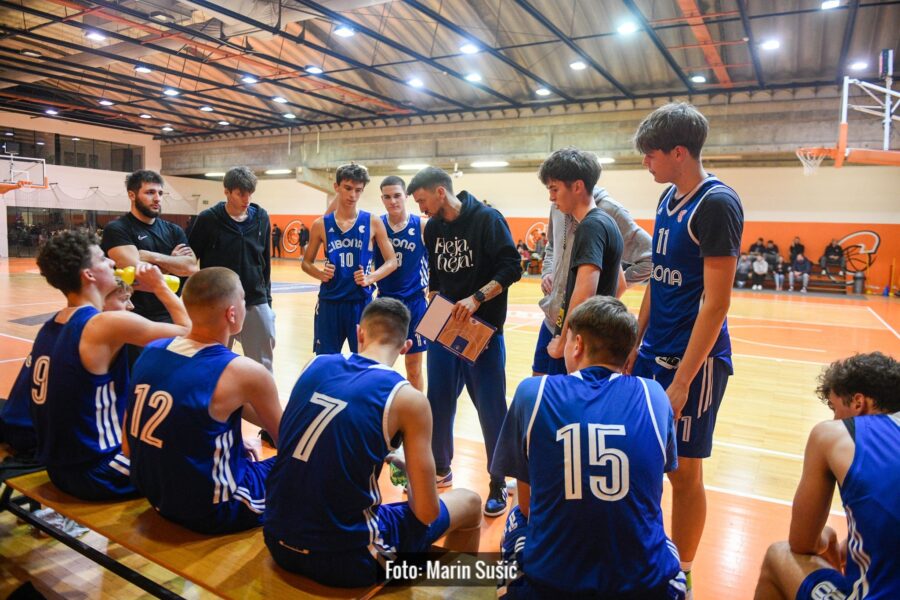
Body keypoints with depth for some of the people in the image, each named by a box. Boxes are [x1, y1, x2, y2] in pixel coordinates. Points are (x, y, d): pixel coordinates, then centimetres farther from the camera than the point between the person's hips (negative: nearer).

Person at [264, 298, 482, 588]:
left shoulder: (316, 365, 1)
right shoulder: (408, 398, -12)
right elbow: (426, 512, -9)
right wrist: (410, 477, 13)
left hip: (278, 541, 6)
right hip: (344, 559, -5)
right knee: (469, 502, 16)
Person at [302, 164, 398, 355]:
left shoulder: (373, 222, -2)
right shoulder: (321, 224, 1)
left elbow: (392, 262, 1)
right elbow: (306, 263, 11)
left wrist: (370, 278, -16)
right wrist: (320, 274, -11)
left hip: (361, 302, -1)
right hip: (329, 302, 1)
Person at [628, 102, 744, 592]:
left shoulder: (717, 204, -15)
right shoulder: (669, 198, 9)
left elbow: (716, 302, -18)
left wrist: (682, 380, -19)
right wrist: (635, 344, 13)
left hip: (693, 361, -8)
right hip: (653, 353, 8)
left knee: (683, 470, 5)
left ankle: (681, 573, 26)